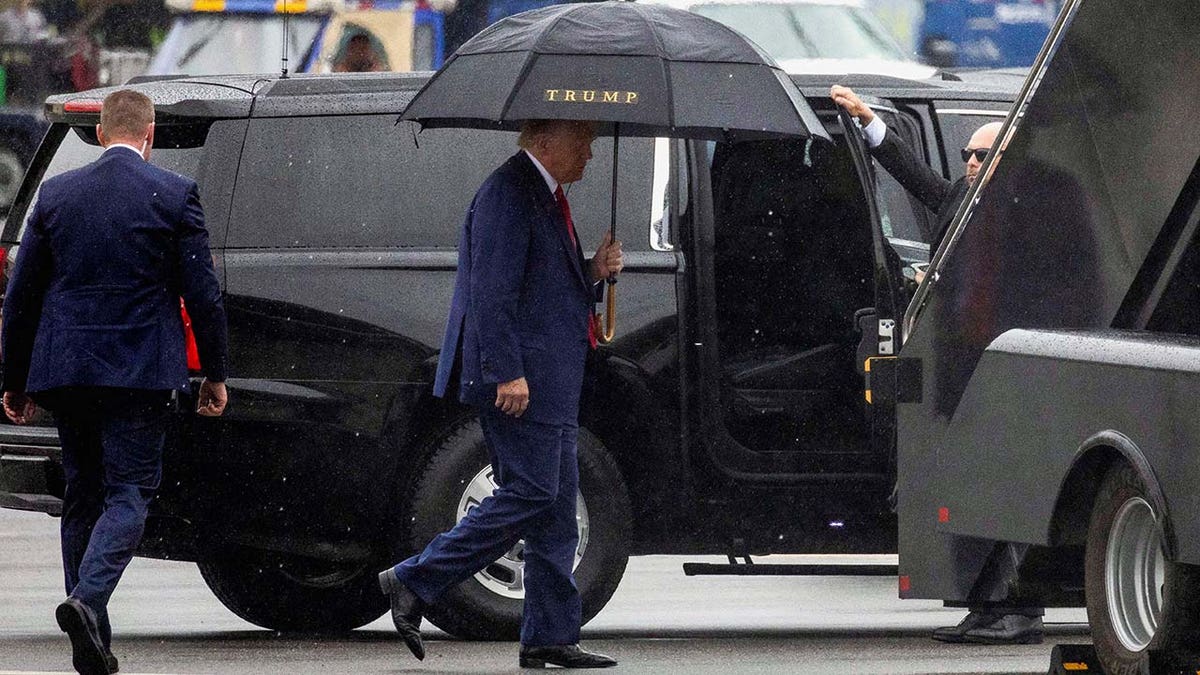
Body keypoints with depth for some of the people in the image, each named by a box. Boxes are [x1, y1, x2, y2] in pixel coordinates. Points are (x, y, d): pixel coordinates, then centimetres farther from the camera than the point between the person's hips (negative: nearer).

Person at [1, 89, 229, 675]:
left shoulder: (57, 194, 6)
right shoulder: (174, 195, -4)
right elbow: (201, 292, -3)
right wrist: (215, 374, 7)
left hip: (65, 370, 4)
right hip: (140, 372, -3)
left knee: (82, 495, 13)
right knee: (129, 492, -1)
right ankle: (88, 599, -26)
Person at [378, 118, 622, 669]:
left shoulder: (544, 196, 20)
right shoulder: (508, 194, -13)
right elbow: (493, 292, -20)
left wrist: (592, 272, 8)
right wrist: (507, 373, -24)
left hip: (548, 382, 11)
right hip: (519, 382, -11)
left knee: (554, 506, 8)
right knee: (530, 493, -12)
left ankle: (550, 638, 9)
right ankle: (415, 582, -6)